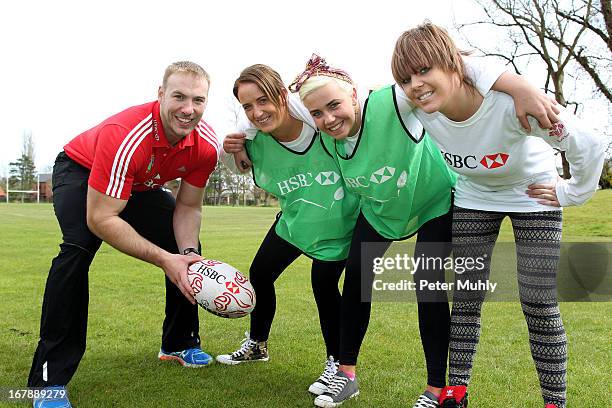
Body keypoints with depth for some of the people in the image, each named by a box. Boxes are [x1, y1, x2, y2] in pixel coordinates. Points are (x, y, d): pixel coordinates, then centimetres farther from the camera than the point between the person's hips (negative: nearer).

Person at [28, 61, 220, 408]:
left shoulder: (206, 145, -23)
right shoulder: (125, 136, -41)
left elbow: (188, 208, -10)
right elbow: (100, 218, -39)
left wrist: (187, 254, -29)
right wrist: (164, 259, -41)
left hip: (141, 185, 6)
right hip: (80, 171, -6)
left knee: (189, 249, 0)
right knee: (79, 246, -31)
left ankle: (180, 344, 22)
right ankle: (50, 377, -21)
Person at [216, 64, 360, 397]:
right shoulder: (253, 141, -18)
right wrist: (233, 151, -17)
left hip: (339, 222, -5)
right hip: (294, 219, 6)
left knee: (324, 283, -14)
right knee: (260, 273, 10)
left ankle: (336, 362, 12)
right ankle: (256, 345, 38)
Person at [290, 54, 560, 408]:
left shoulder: (391, 104, -38)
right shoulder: (327, 140, -18)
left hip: (436, 200, -5)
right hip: (380, 209, 6)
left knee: (427, 282, -13)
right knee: (355, 275, -1)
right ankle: (347, 374, 15)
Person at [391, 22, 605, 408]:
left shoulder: (509, 103, -37)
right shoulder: (421, 113, -23)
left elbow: (591, 146, -25)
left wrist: (572, 193, -15)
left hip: (533, 195, -3)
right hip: (474, 197, 4)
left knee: (539, 304, -7)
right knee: (467, 297, 4)